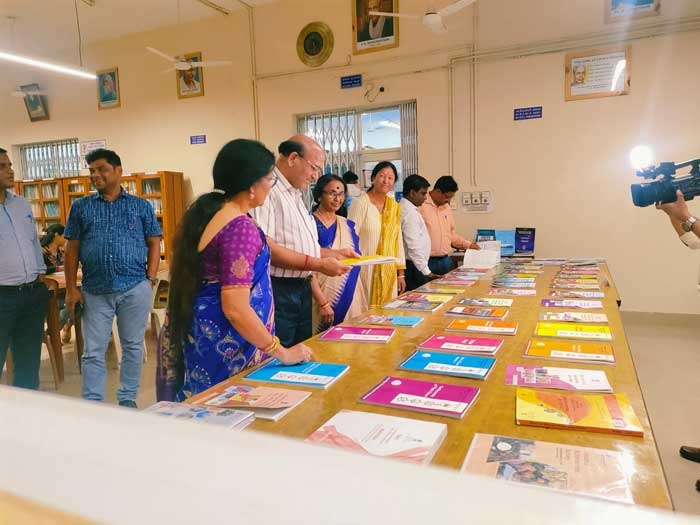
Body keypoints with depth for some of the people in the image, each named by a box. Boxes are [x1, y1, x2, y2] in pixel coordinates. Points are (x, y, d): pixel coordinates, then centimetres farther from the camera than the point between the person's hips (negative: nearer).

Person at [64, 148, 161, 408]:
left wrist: (151, 279, -4)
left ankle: (128, 399, 24)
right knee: (93, 352, 5)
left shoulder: (141, 206, 5)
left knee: (133, 346, 10)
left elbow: (154, 244, 6)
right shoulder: (80, 207, 8)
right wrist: (71, 289, 2)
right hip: (95, 292, 1)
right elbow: (72, 250, 8)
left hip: (135, 289, -1)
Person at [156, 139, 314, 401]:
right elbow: (236, 309, -25)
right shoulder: (240, 227, -22)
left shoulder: (205, 211, 5)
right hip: (226, 343, -9)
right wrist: (282, 353, -17)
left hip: (204, 332, 9)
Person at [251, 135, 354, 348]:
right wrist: (318, 264, -21)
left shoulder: (295, 195, 17)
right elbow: (264, 247, -24)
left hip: (302, 289, 10)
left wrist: (334, 253, 11)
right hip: (277, 292, -10)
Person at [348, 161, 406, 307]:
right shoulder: (361, 203, -7)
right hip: (365, 271, -5)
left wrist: (401, 273, 12)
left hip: (388, 272, 6)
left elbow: (398, 240, 14)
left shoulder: (394, 207, 11)